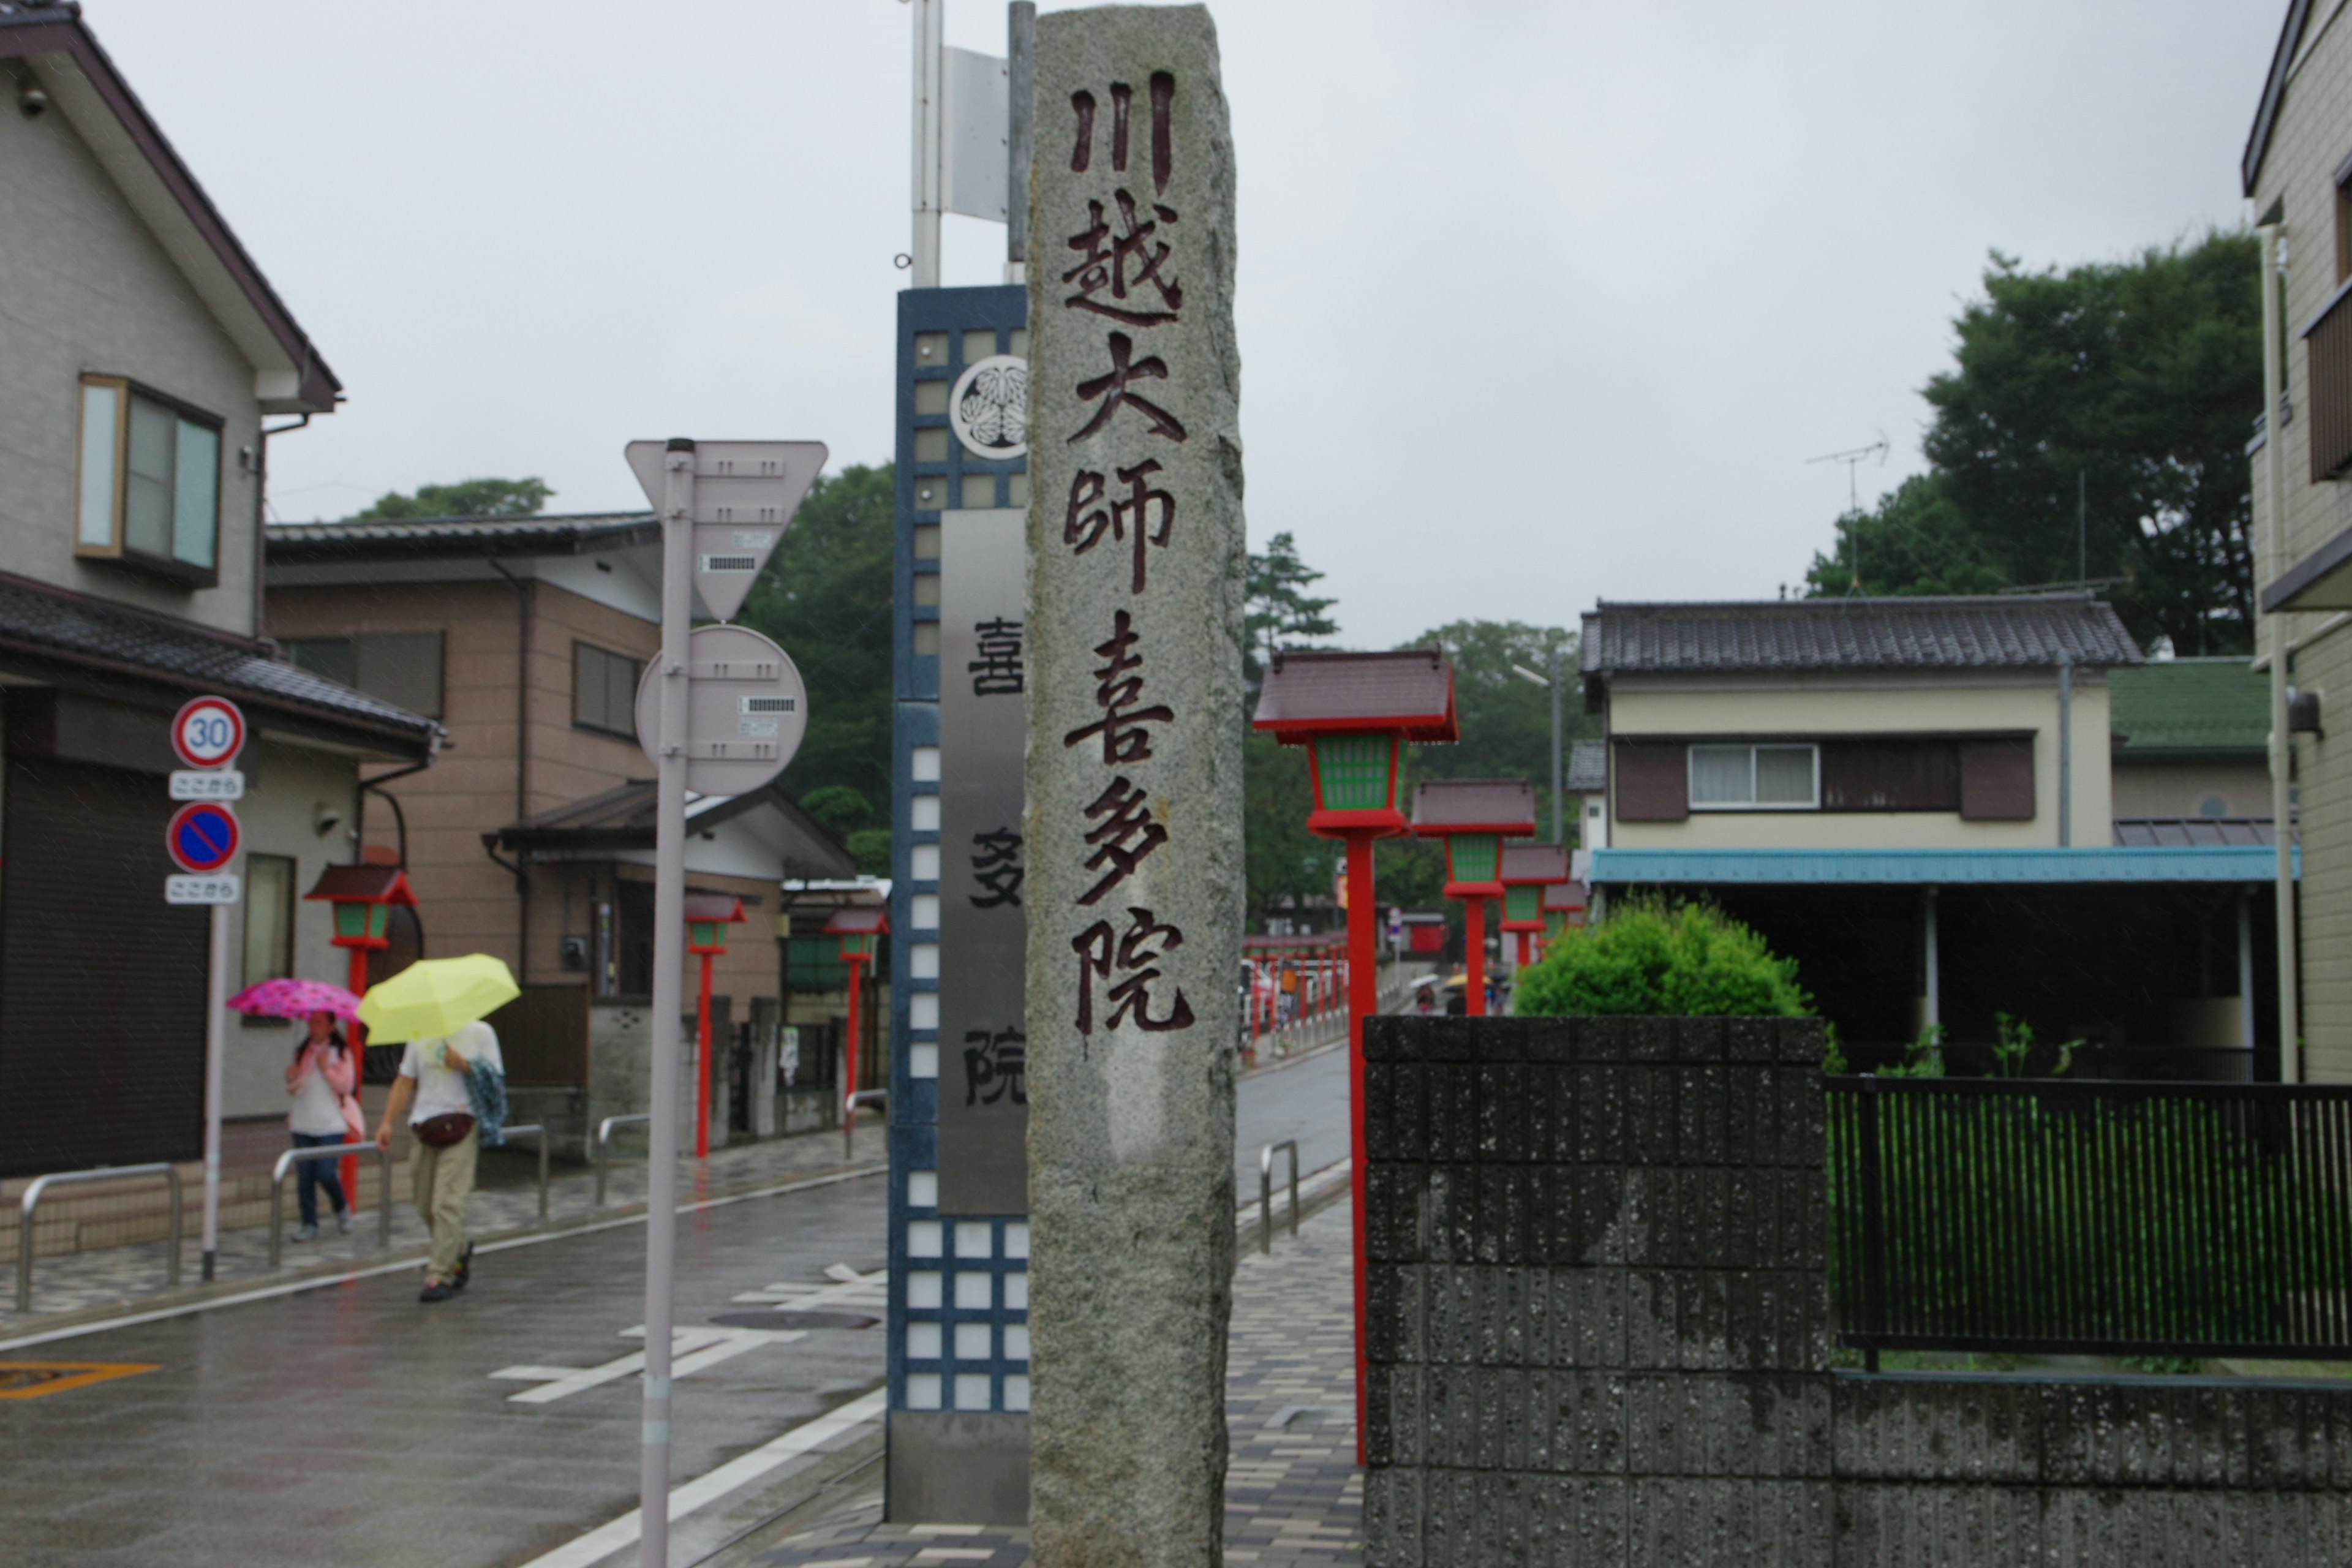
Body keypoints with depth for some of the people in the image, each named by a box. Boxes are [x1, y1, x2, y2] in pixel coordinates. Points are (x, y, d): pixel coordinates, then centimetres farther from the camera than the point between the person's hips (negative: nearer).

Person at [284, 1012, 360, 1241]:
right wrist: (292, 1080, -7)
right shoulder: (302, 1052, 13)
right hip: (303, 1124, 4)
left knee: (325, 1173, -12)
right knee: (305, 1176, -2)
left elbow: (347, 1086, -3)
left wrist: (327, 1069, -12)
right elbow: (294, 1091, 15)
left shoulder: (341, 1053, 3)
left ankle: (342, 1209, 15)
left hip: (331, 1124, -4)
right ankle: (309, 1225, 5)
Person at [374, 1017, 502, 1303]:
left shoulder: (480, 1033, 4)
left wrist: (465, 1065, -13)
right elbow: (405, 1082, 13)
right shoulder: (419, 1035, 14)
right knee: (426, 1206, 8)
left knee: (448, 1204, -13)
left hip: (462, 1126, -5)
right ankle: (460, 1251, 33)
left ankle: (440, 1276, -11)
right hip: (423, 1127, 5)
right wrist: (388, 1122, 4)